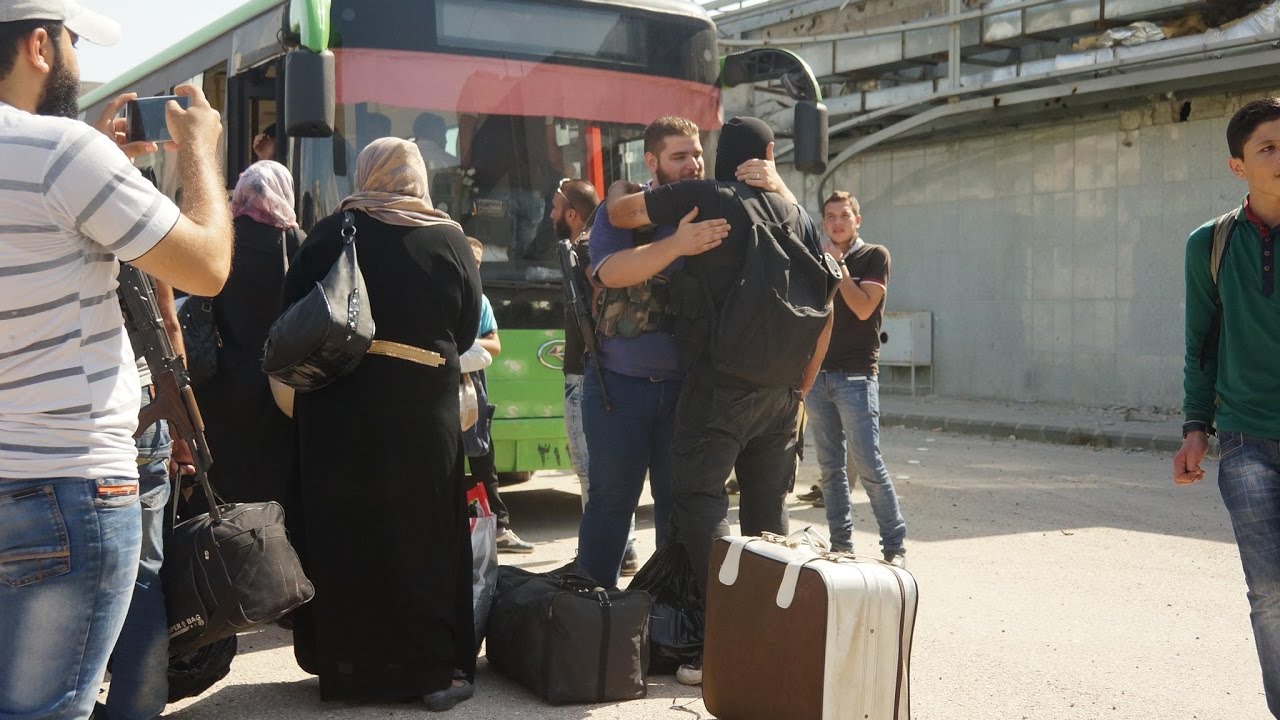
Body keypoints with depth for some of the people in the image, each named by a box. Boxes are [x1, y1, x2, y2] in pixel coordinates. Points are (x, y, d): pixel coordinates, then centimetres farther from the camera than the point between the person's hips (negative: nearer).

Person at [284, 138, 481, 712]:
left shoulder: (328, 235, -1)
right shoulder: (449, 240, -1)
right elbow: (467, 332, 2)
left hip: (337, 405, 1)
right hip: (423, 407, 0)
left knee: (342, 532, 10)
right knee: (424, 534, 7)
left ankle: (347, 666, 16)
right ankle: (436, 670, 9)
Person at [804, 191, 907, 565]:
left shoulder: (874, 256, 1)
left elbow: (863, 308, -12)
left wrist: (839, 267, -9)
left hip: (855, 376, -5)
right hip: (817, 374, 5)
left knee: (868, 465, -10)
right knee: (830, 468, 5)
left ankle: (895, 545, -3)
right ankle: (841, 544, 11)